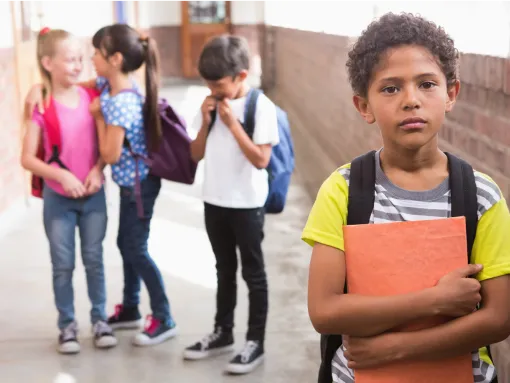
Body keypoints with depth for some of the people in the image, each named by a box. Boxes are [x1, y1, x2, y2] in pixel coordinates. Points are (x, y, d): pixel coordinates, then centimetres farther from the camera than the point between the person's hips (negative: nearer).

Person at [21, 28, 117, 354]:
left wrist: (98, 170, -14)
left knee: (94, 260, 10)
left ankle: (100, 320, 25)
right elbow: (27, 159, -11)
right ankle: (67, 325, 22)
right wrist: (61, 175, -21)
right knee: (63, 265, 7)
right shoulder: (42, 106, -12)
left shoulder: (91, 98, -3)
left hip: (93, 195, 2)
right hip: (58, 198, -2)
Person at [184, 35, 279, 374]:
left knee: (253, 273, 5)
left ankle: (256, 343, 14)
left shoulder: (261, 107, -14)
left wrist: (232, 124, -21)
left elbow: (261, 159, -20)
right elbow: (196, 155, 5)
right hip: (215, 201, 6)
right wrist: (206, 121, -9)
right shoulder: (212, 105, 3)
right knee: (225, 270, 19)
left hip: (247, 204, -6)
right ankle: (223, 333, 32)